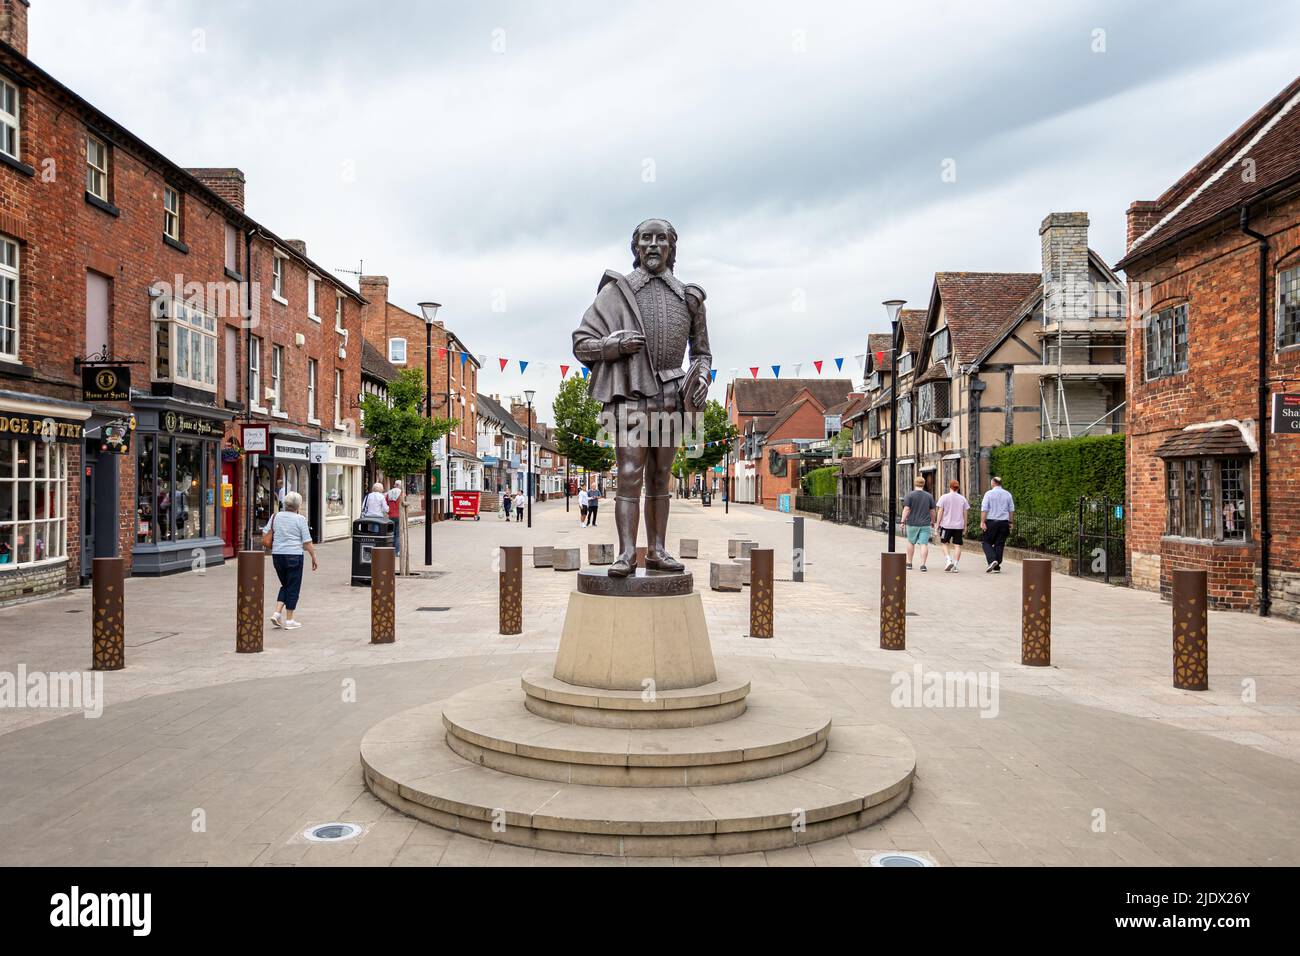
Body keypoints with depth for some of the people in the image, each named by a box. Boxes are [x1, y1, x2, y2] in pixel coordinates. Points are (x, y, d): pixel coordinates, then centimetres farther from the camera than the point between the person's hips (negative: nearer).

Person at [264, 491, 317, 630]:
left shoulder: (275, 516, 5)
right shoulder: (300, 519, -8)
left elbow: (265, 534, 10)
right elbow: (307, 542, -9)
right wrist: (314, 557, 0)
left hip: (277, 555, 5)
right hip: (294, 556, -5)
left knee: (285, 585, 20)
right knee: (293, 587, 4)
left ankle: (277, 613, 8)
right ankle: (289, 620, 7)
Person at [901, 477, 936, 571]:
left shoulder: (910, 495, -5)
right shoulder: (929, 496, 2)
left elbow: (906, 509, -11)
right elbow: (932, 511, 6)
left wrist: (903, 521, -9)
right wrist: (932, 521, 21)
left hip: (912, 524, 0)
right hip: (925, 524, 1)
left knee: (911, 542, 15)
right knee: (924, 544, -1)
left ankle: (909, 563, 21)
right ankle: (923, 564, -10)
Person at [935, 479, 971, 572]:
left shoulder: (944, 497, -3)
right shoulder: (962, 498, 5)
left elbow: (940, 512, -4)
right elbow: (965, 513, 7)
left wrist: (938, 524, 3)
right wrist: (965, 526, 14)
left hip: (946, 525, -2)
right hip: (959, 526, 2)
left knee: (945, 543, 11)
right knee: (957, 545, 4)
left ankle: (948, 560, -8)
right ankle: (955, 565, 1)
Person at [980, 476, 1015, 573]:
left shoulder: (989, 494, -4)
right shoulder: (1008, 494, 7)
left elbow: (984, 509, -10)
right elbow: (1012, 510, 9)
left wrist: (982, 522, -10)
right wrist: (1011, 523, 15)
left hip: (991, 521, -3)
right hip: (1004, 522, 3)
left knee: (986, 542, 7)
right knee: (999, 545, 8)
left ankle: (992, 560, -15)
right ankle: (997, 567, 8)